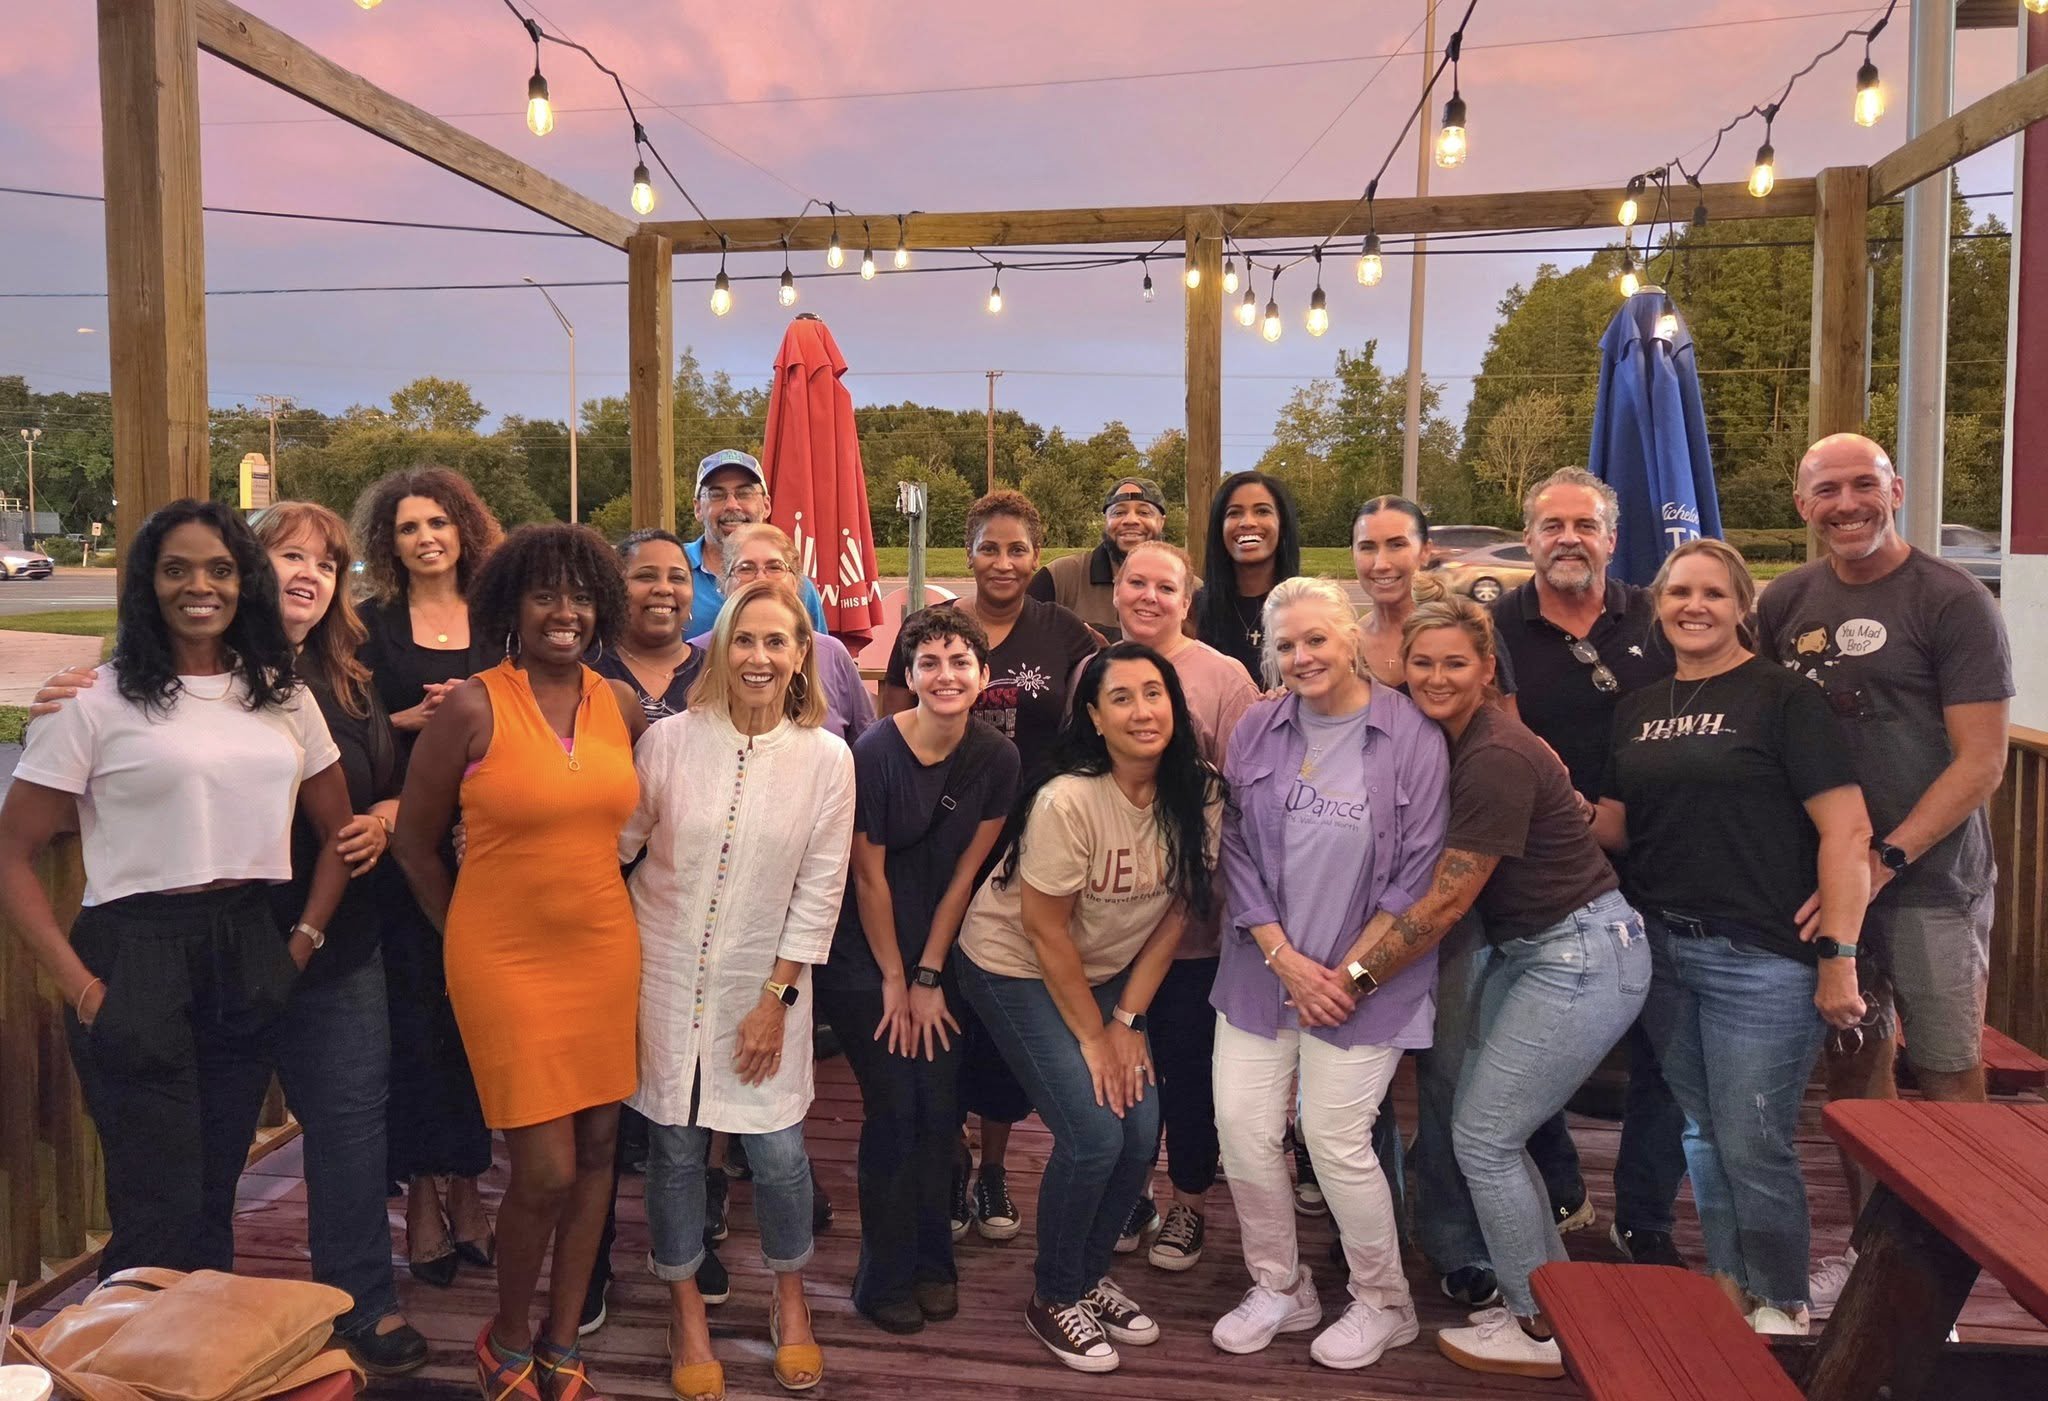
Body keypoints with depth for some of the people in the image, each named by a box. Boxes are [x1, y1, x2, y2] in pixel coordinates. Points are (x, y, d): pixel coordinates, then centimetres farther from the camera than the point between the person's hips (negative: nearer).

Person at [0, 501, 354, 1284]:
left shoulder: (283, 695, 8)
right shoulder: (97, 702, -5)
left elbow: (338, 830, 13)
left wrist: (304, 941, 2)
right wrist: (78, 985, -10)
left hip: (250, 956, 4)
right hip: (136, 956, -4)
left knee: (217, 1195, 16)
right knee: (159, 1212, 2)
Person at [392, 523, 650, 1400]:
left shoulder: (623, 706, 2)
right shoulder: (472, 708, -11)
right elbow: (415, 843, 0)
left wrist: (603, 899, 12)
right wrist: (466, 937, 6)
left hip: (605, 954, 4)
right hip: (506, 961, -4)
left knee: (597, 1148, 10)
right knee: (546, 1171, -2)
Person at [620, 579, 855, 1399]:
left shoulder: (826, 758, -8)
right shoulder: (671, 740, -8)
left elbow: (819, 889, -5)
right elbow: (616, 845, 1)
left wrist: (777, 998, -6)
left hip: (764, 987, 0)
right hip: (667, 974, 0)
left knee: (778, 1151, 1)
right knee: (676, 1147, 9)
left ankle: (789, 1296, 31)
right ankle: (685, 1308, 33)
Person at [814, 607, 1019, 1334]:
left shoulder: (997, 758, -8)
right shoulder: (875, 752, -19)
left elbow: (965, 871, -3)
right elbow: (869, 875, -13)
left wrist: (929, 978, -2)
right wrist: (894, 982, -6)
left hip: (942, 952, 3)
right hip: (864, 957, -3)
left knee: (941, 1108, 5)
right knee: (894, 1111, -2)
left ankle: (933, 1262, 26)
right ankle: (885, 1277, 18)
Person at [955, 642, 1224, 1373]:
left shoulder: (1198, 795, -12)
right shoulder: (1067, 800, -28)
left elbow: (1174, 911, -3)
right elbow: (1044, 929, -20)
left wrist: (1127, 1020, -4)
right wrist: (1092, 1038, -12)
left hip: (1107, 971, 5)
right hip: (1015, 968, -5)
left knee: (1141, 1129, -2)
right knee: (1093, 1134, -11)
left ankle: (1089, 1274, 25)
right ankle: (1053, 1297, 14)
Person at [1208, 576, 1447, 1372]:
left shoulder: (1412, 738, -9)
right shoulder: (1257, 730, 1)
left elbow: (1417, 874, -8)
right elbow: (1237, 851, 0)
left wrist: (1353, 974, -9)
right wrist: (1285, 957, -9)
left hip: (1362, 977, -4)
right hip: (1263, 968, 4)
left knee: (1337, 1141, -2)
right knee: (1241, 1128, 3)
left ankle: (1383, 1305, 25)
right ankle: (1279, 1289, 27)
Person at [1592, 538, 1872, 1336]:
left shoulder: (1782, 697, -7)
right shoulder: (1639, 710, 11)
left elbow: (1847, 830, -12)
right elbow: (1614, 829, 14)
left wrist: (1839, 956, -15)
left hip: (1761, 958, -6)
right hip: (1664, 948, 6)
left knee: (1753, 1145, 1)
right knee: (1703, 1134, 16)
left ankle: (1781, 1308, 22)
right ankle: (1728, 1288, 33)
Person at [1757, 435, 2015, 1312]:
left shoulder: (1954, 603, -7)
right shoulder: (1785, 603, 6)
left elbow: (1980, 762, -11)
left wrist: (1885, 859, -19)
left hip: (1930, 879, -4)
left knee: (1946, 1073, 3)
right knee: (1852, 1060, 12)